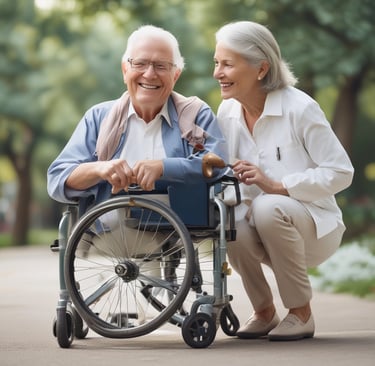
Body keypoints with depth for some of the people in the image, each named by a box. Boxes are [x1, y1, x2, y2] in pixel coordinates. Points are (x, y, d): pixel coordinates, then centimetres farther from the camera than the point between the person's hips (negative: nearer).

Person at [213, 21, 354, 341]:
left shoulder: (300, 108, -17)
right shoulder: (228, 112, 0)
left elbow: (341, 172, -16)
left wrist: (276, 186, -25)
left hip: (312, 225, -4)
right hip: (262, 226, 4)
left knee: (268, 208, -36)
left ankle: (301, 313, -15)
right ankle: (264, 312, -2)